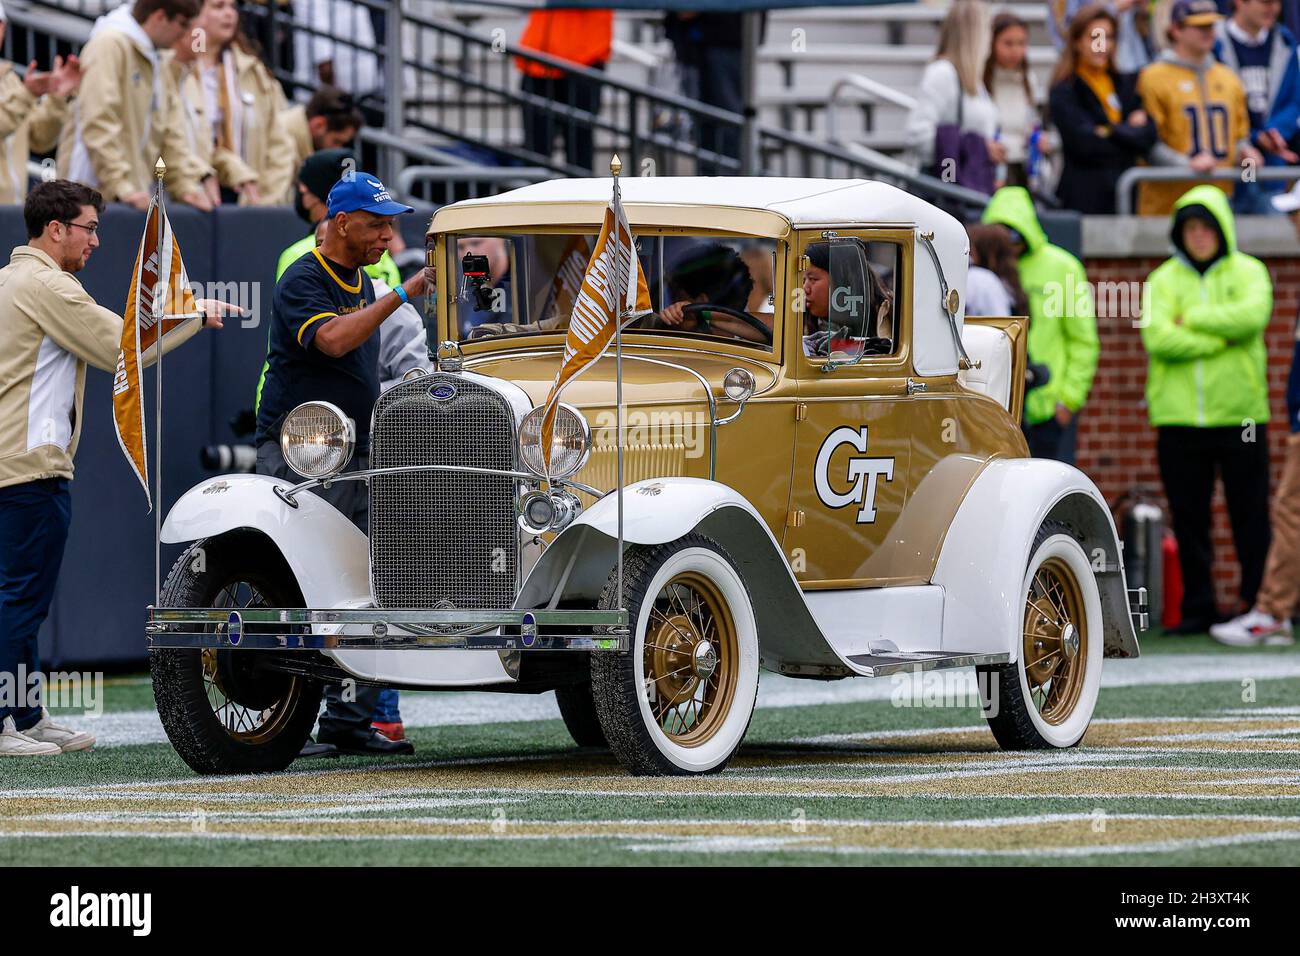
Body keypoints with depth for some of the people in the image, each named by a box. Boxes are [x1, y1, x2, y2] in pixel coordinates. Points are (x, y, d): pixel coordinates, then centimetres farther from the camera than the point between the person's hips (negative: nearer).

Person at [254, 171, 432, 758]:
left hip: (350, 455, 9)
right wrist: (401, 296, -31)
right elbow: (332, 339, -31)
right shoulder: (302, 281, -12)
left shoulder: (362, 283, 16)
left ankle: (348, 720, 10)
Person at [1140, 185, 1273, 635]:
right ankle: (1197, 609, 11)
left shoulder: (1248, 273, 6)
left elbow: (1252, 315, -16)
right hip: (1179, 419, 2)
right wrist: (1222, 337, -11)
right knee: (1189, 520, 4)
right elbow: (1157, 337, -8)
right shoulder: (1164, 279, 8)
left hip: (1239, 416, -2)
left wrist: (1192, 318, -10)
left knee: (1251, 519, 0)